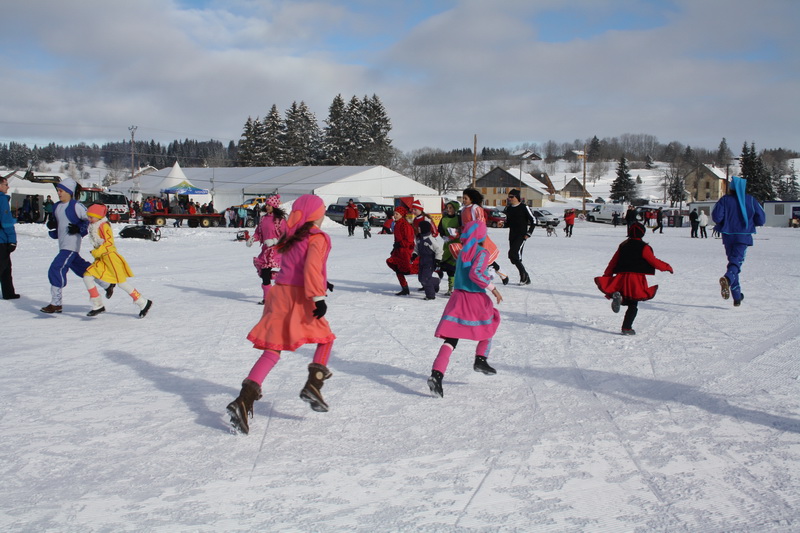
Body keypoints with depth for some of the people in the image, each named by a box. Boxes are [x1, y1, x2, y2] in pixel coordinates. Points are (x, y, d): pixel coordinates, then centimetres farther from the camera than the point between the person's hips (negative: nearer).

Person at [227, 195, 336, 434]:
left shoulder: (289, 237, 15)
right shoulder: (317, 238, -6)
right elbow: (312, 268, -21)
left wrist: (321, 283, 33)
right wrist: (318, 297, -23)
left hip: (280, 294, 6)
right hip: (300, 298, -6)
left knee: (272, 350, 5)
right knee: (325, 338, 18)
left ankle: (244, 400, -8)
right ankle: (313, 386, 4)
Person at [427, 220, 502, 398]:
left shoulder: (463, 251, 11)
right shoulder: (482, 253, -10)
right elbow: (475, 274, -24)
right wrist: (493, 288, -18)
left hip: (458, 297, 5)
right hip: (476, 299, -5)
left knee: (450, 339, -1)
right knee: (489, 324, 27)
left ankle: (436, 374, -16)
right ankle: (480, 360, 22)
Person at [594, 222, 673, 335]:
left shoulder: (623, 245, 12)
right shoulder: (643, 247, -4)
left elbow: (613, 262, 14)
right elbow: (654, 262, -2)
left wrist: (606, 276, 20)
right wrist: (667, 267, 13)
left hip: (621, 277, 5)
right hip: (636, 279, -4)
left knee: (625, 301, 17)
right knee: (633, 305, 1)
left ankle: (617, 296, -18)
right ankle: (626, 328, -5)